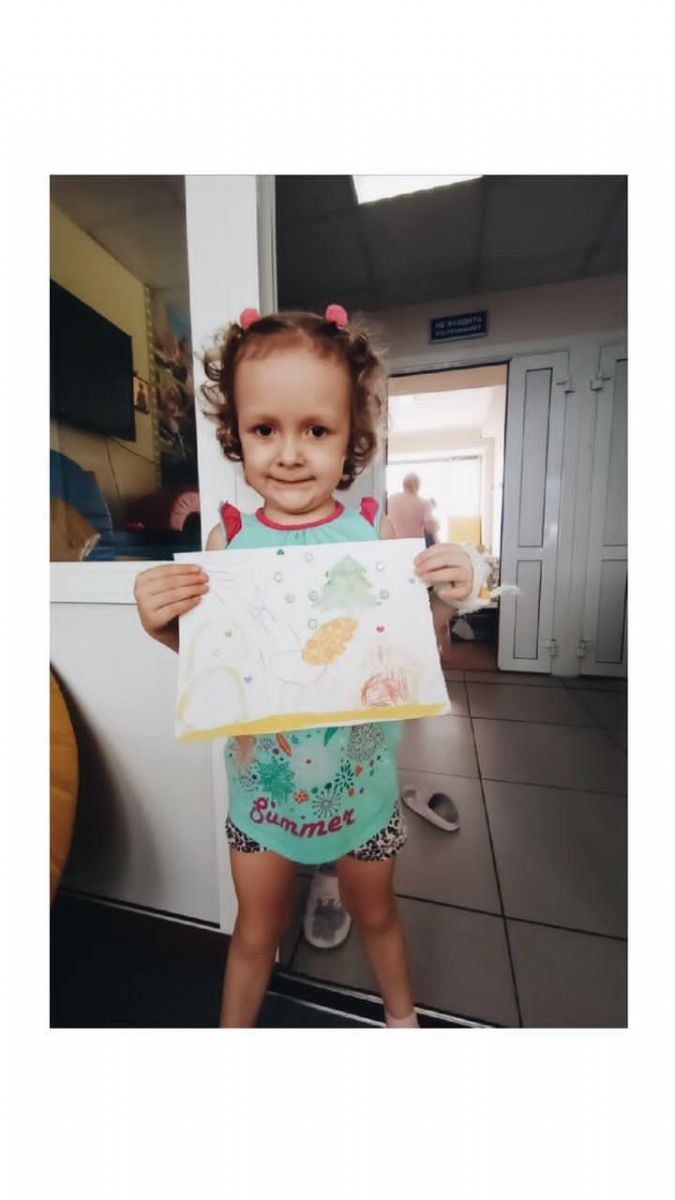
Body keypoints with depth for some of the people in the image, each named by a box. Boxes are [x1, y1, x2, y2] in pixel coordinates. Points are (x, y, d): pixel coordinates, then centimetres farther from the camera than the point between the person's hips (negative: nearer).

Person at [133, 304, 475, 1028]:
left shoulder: (376, 529, -14)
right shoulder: (227, 537, -12)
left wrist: (443, 595, -24)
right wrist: (163, 626, -21)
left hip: (360, 776, 1)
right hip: (261, 779, 1)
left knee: (374, 913, 30)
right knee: (256, 928, 27)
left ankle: (401, 1013, 65)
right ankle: (232, 1034, 62)